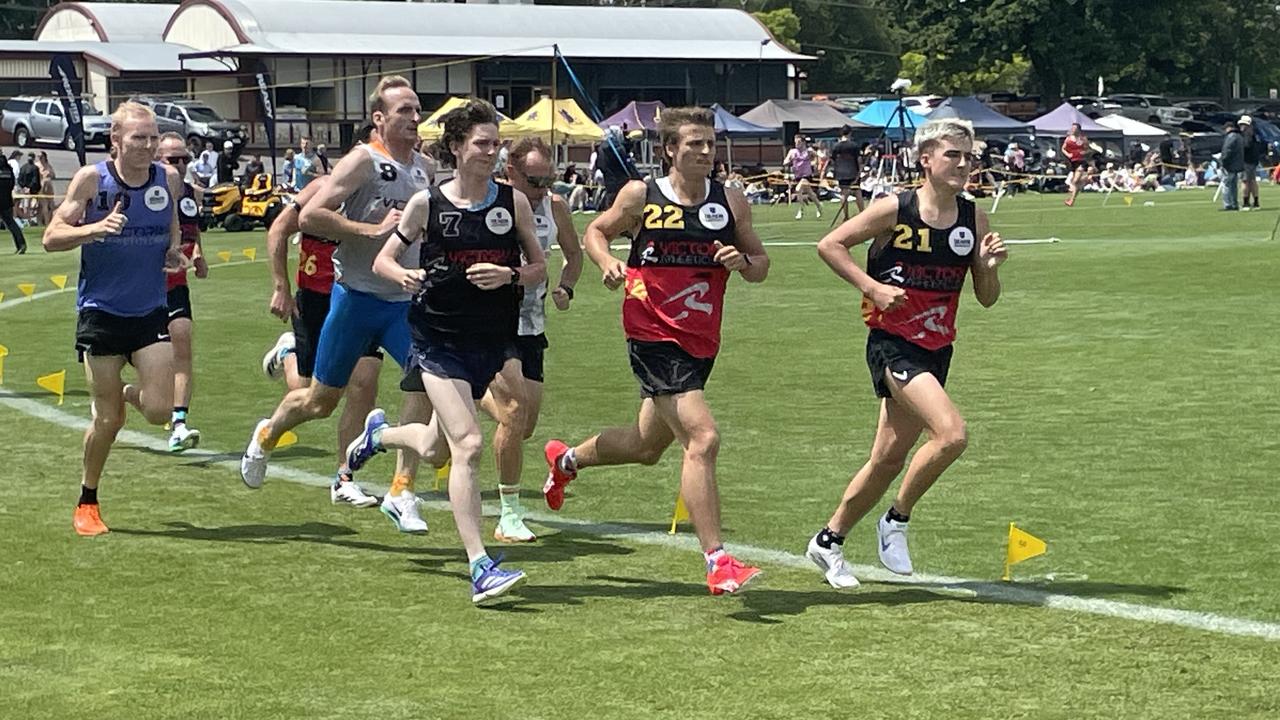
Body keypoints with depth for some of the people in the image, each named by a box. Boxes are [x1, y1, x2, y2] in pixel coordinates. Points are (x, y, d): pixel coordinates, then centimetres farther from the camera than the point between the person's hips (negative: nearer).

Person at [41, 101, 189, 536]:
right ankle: (87, 504, 22)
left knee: (159, 411, -10)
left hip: (151, 313, 3)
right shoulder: (92, 180, -10)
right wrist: (95, 228, -28)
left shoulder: (169, 180, 1)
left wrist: (174, 252, -2)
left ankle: (129, 394, 28)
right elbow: (51, 238, -10)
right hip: (101, 312, -3)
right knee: (107, 420, 0)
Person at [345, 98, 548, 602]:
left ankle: (379, 433, 52)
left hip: (492, 342, 4)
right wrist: (404, 276, -17)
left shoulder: (513, 201, 1)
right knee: (467, 445, -18)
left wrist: (510, 276, -15)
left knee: (433, 447, 17)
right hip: (439, 340, -4)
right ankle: (480, 569, -17)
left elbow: (539, 267, 7)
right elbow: (383, 260, 5)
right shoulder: (427, 203, -4)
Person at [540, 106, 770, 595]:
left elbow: (760, 265, 11)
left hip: (701, 343, 6)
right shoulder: (641, 196, -5)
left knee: (645, 447, 22)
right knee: (703, 439, -20)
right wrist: (607, 262, -11)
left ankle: (566, 459, 52)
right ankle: (717, 564, -19)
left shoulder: (731, 203, 4)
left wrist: (742, 262, -12)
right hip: (653, 338, -6)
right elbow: (597, 231, 10)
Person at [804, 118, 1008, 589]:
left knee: (889, 460, 10)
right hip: (892, 343, -6)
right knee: (952, 433, -24)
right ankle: (896, 521, -3)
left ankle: (829, 541, 29)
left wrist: (989, 267, -12)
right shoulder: (895, 210, -11)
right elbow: (829, 245, -5)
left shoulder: (974, 220, 3)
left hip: (937, 350, 6)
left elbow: (987, 299, 8)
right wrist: (872, 287, -15)